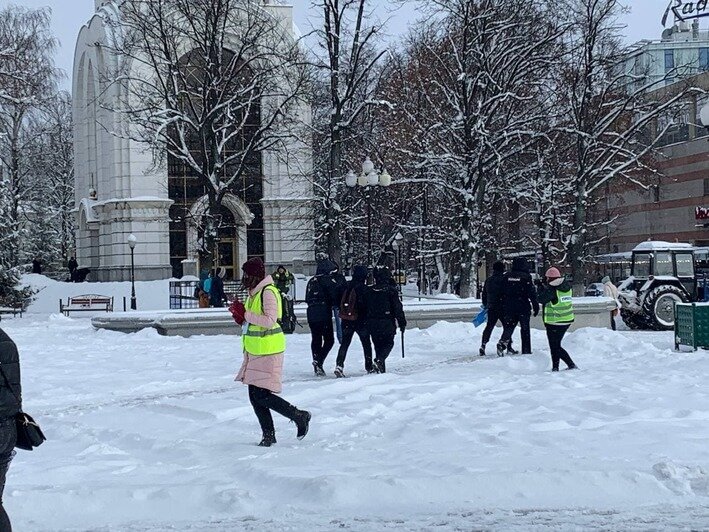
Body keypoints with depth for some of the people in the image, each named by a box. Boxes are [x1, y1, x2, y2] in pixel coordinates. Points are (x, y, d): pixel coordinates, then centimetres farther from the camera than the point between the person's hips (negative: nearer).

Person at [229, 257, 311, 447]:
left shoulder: (268, 292, -15)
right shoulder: (254, 293, 14)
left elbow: (269, 321, -24)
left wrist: (245, 314, -20)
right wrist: (241, 317, 2)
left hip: (268, 352, -10)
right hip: (255, 352, 10)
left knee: (262, 396, -10)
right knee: (255, 397, 9)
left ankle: (300, 417, 4)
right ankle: (268, 435, 18)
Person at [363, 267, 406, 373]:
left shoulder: (368, 291, 4)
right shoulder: (391, 291, -8)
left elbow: (364, 308, 10)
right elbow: (398, 308, -7)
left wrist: (365, 323, 19)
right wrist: (402, 323, 0)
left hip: (372, 324, 4)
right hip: (387, 323, -4)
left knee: (378, 345, 14)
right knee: (388, 343, 8)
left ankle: (381, 369, 12)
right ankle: (379, 360, -17)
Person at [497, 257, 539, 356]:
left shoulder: (506, 276, 5)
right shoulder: (526, 277, -9)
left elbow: (502, 292, 10)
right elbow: (532, 293, -11)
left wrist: (503, 306, 18)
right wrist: (535, 306, -4)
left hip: (508, 306, 3)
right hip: (523, 306, -3)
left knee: (509, 327, 10)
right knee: (525, 329, 7)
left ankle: (502, 343, -14)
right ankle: (526, 351, 11)